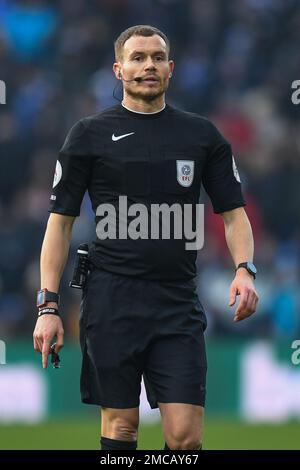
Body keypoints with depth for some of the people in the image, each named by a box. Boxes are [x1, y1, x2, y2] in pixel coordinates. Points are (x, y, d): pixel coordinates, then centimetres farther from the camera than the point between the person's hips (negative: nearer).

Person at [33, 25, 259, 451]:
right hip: (111, 300, -1)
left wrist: (244, 269, -8)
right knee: (120, 425, 1)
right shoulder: (90, 135, 4)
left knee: (186, 435, -7)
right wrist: (48, 305, -4)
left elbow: (233, 212, 12)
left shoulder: (203, 135, 10)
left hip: (178, 302, 1)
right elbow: (61, 220, 4)